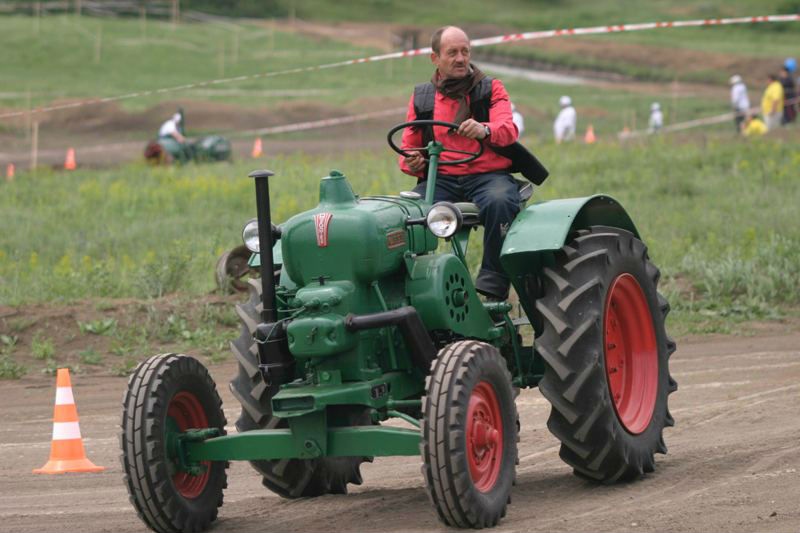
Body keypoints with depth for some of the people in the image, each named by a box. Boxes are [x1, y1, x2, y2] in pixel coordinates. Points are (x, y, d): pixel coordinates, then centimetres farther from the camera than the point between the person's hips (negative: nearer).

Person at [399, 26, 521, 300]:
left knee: (499, 203, -38)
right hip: (440, 179, 2)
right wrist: (412, 163, -8)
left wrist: (484, 130, -33)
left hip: (489, 175, -2)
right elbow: (409, 148, 18)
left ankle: (493, 286, -33)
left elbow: (508, 130, -8)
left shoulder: (491, 90, 10)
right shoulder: (421, 97, 16)